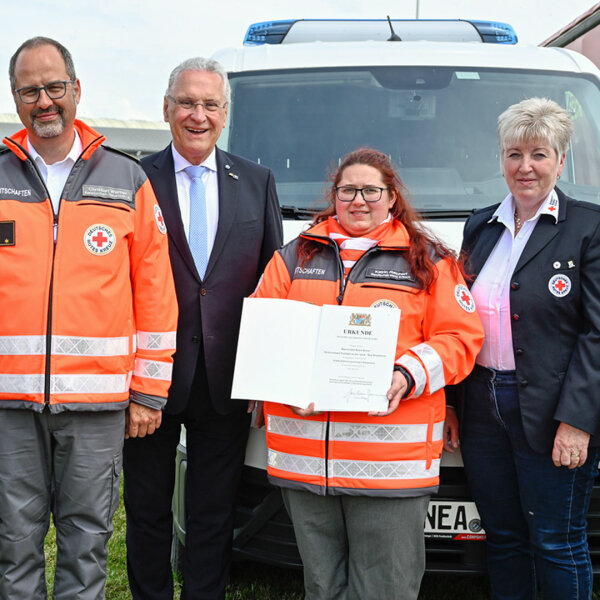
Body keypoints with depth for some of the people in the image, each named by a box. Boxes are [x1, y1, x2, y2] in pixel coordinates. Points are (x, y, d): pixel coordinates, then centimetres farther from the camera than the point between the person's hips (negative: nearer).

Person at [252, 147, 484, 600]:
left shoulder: (429, 262, 8)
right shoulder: (295, 257, 16)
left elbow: (461, 337, 2)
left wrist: (408, 376, -15)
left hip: (391, 460, -2)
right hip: (303, 451, 3)